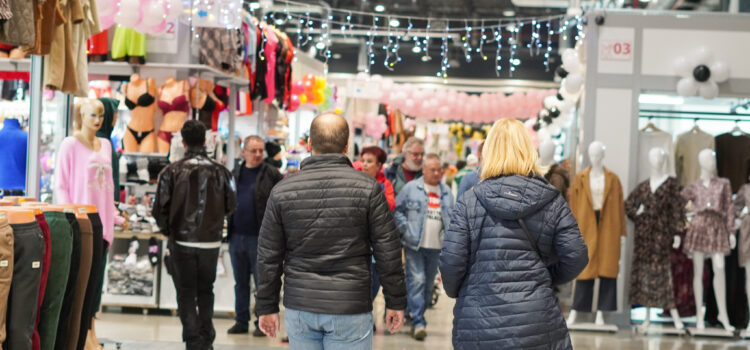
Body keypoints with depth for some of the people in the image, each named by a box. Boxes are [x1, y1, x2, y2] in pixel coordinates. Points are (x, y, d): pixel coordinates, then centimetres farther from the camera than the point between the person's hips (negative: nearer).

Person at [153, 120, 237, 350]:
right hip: (211, 242, 2)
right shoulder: (220, 172, -4)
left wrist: (168, 230, 9)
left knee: (186, 293, 7)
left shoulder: (172, 171, -9)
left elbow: (160, 209, -10)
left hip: (182, 242, -2)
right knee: (205, 291, 18)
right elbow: (231, 205, 3)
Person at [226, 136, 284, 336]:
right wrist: (228, 231, 11)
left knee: (262, 282, 2)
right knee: (240, 282, 13)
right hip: (236, 237, 5)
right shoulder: (236, 174, 11)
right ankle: (241, 321, 21)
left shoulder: (271, 174, -4)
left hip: (259, 238, -5)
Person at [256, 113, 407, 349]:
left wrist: (267, 306, 13)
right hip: (350, 311, -3)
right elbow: (388, 252, -4)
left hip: (299, 309, 3)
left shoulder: (282, 191, 2)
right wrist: (395, 302, 6)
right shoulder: (367, 188, -6)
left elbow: (268, 256, 5)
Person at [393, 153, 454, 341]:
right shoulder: (411, 188, -1)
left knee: (429, 283, 10)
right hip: (415, 244, -4)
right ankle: (418, 322, -13)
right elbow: (397, 210, 0)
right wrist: (406, 229, -10)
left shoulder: (446, 192, 11)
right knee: (417, 280, -12)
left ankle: (417, 318, 24)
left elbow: (451, 217, 19)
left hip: (436, 246, 4)